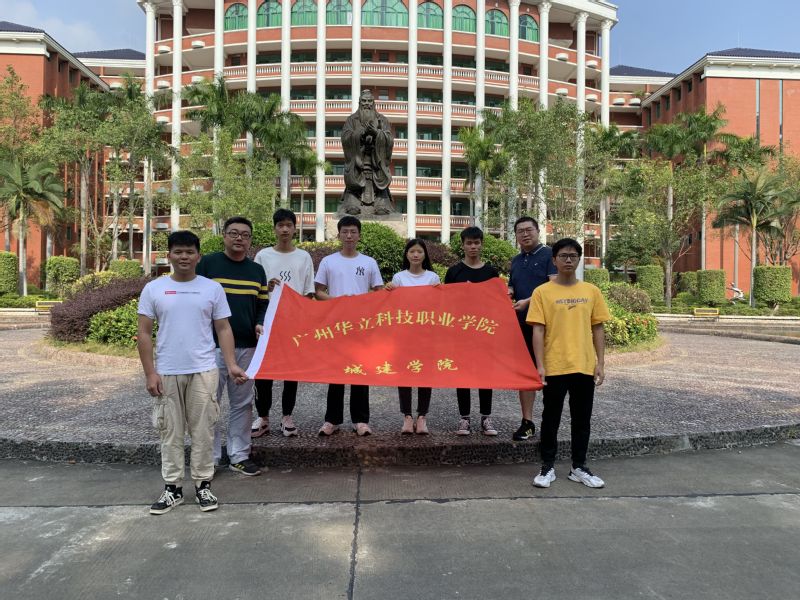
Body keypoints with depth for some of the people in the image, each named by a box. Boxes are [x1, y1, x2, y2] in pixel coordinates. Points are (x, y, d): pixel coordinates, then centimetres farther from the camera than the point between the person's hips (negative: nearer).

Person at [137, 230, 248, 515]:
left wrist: (231, 365, -7)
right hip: (166, 373, 1)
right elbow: (144, 333, 3)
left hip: (203, 371, 0)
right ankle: (172, 488, 22)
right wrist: (150, 373, -4)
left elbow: (223, 329, 3)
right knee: (170, 432, 10)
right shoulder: (154, 289, 2)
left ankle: (203, 485, 19)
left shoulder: (212, 288, 3)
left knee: (203, 431, 6)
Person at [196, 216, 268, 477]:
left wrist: (260, 325, -5)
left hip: (246, 346, 4)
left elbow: (263, 304, 15)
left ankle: (239, 456, 22)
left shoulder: (257, 270, 11)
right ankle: (209, 457, 15)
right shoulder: (207, 264, -2)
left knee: (242, 403, 11)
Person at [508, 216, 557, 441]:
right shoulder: (515, 261, 17)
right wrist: (506, 295, -1)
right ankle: (527, 422, 17)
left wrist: (527, 302, -19)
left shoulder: (549, 255, -2)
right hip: (522, 324, 6)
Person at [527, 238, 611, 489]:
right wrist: (540, 365, -12)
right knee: (551, 419, 6)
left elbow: (598, 329, 8)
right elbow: (538, 330, -6)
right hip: (554, 367, -3)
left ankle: (579, 468, 25)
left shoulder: (592, 291, 6)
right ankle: (547, 467, 19)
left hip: (585, 367, 3)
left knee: (582, 419, 12)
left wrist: (600, 363, 3)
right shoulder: (542, 292, -3)